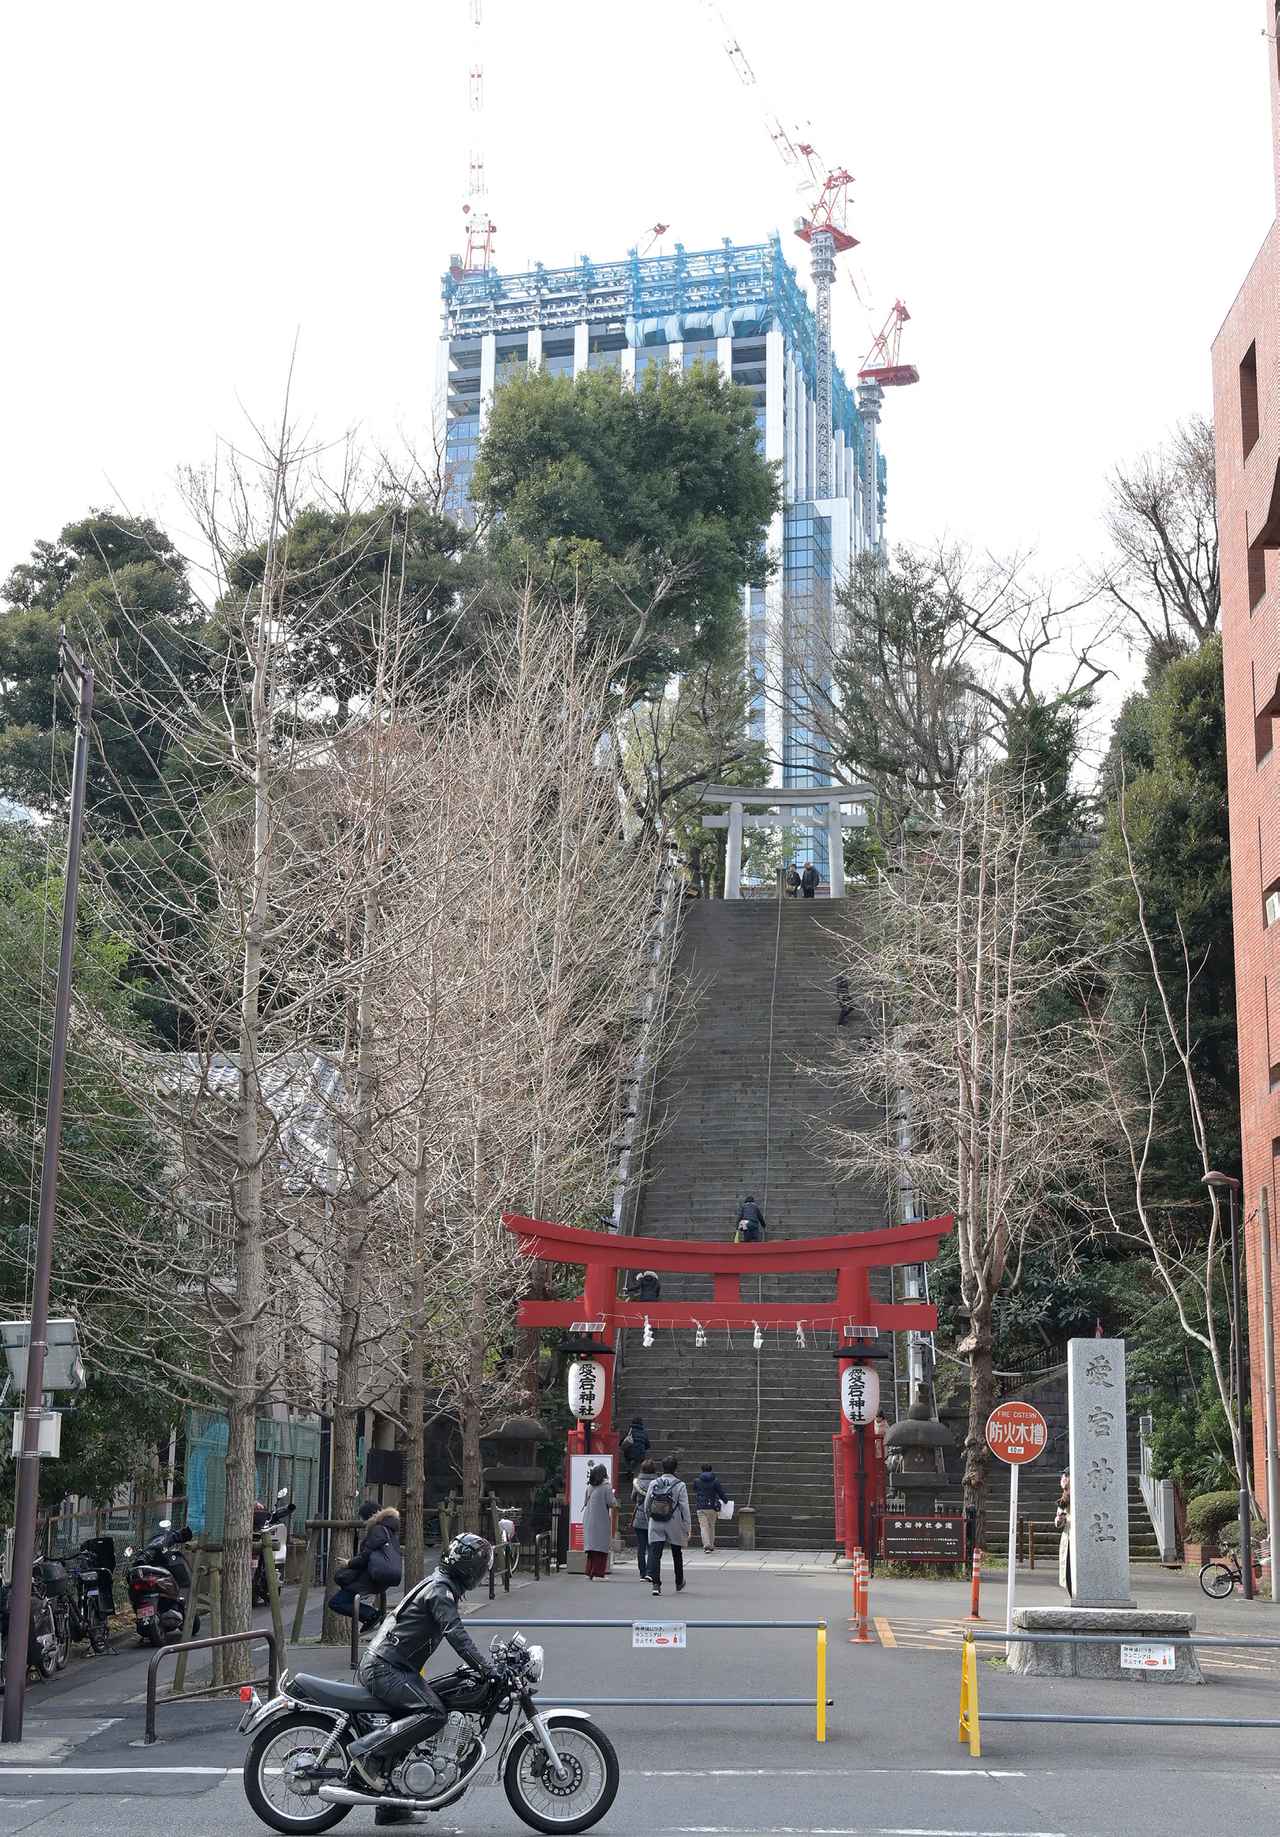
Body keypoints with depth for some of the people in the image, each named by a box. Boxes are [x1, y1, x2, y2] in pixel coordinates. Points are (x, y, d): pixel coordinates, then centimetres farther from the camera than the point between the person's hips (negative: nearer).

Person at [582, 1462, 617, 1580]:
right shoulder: (606, 1486, -9)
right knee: (601, 1548, -2)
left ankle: (589, 1573, 13)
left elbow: (585, 1502, 14)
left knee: (591, 1546, 13)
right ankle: (597, 1574, -6)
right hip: (602, 1520, -6)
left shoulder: (589, 1487, 8)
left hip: (588, 1520, 6)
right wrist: (614, 1496, 8)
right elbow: (611, 1503, -11)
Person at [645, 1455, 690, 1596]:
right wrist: (687, 1528, -2)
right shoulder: (680, 1485, -9)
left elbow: (646, 1506, 6)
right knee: (677, 1555, 18)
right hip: (674, 1525, -1)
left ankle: (655, 1583, -19)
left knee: (655, 1553, -3)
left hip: (656, 1525, 1)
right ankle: (679, 1584, 32)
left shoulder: (654, 1484, 0)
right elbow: (685, 1508, -9)